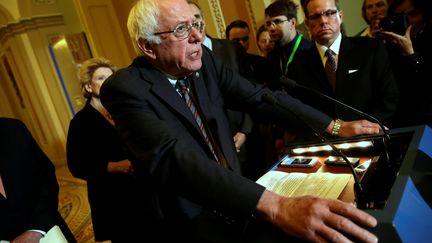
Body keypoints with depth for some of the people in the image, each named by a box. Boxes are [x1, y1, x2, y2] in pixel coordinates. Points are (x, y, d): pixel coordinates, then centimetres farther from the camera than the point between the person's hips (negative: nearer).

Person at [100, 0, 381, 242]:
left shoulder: (204, 60, -2)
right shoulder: (124, 89, -20)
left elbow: (258, 97, 0)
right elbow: (172, 158, -33)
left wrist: (334, 126, -7)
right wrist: (274, 206, -44)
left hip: (237, 202, 5)